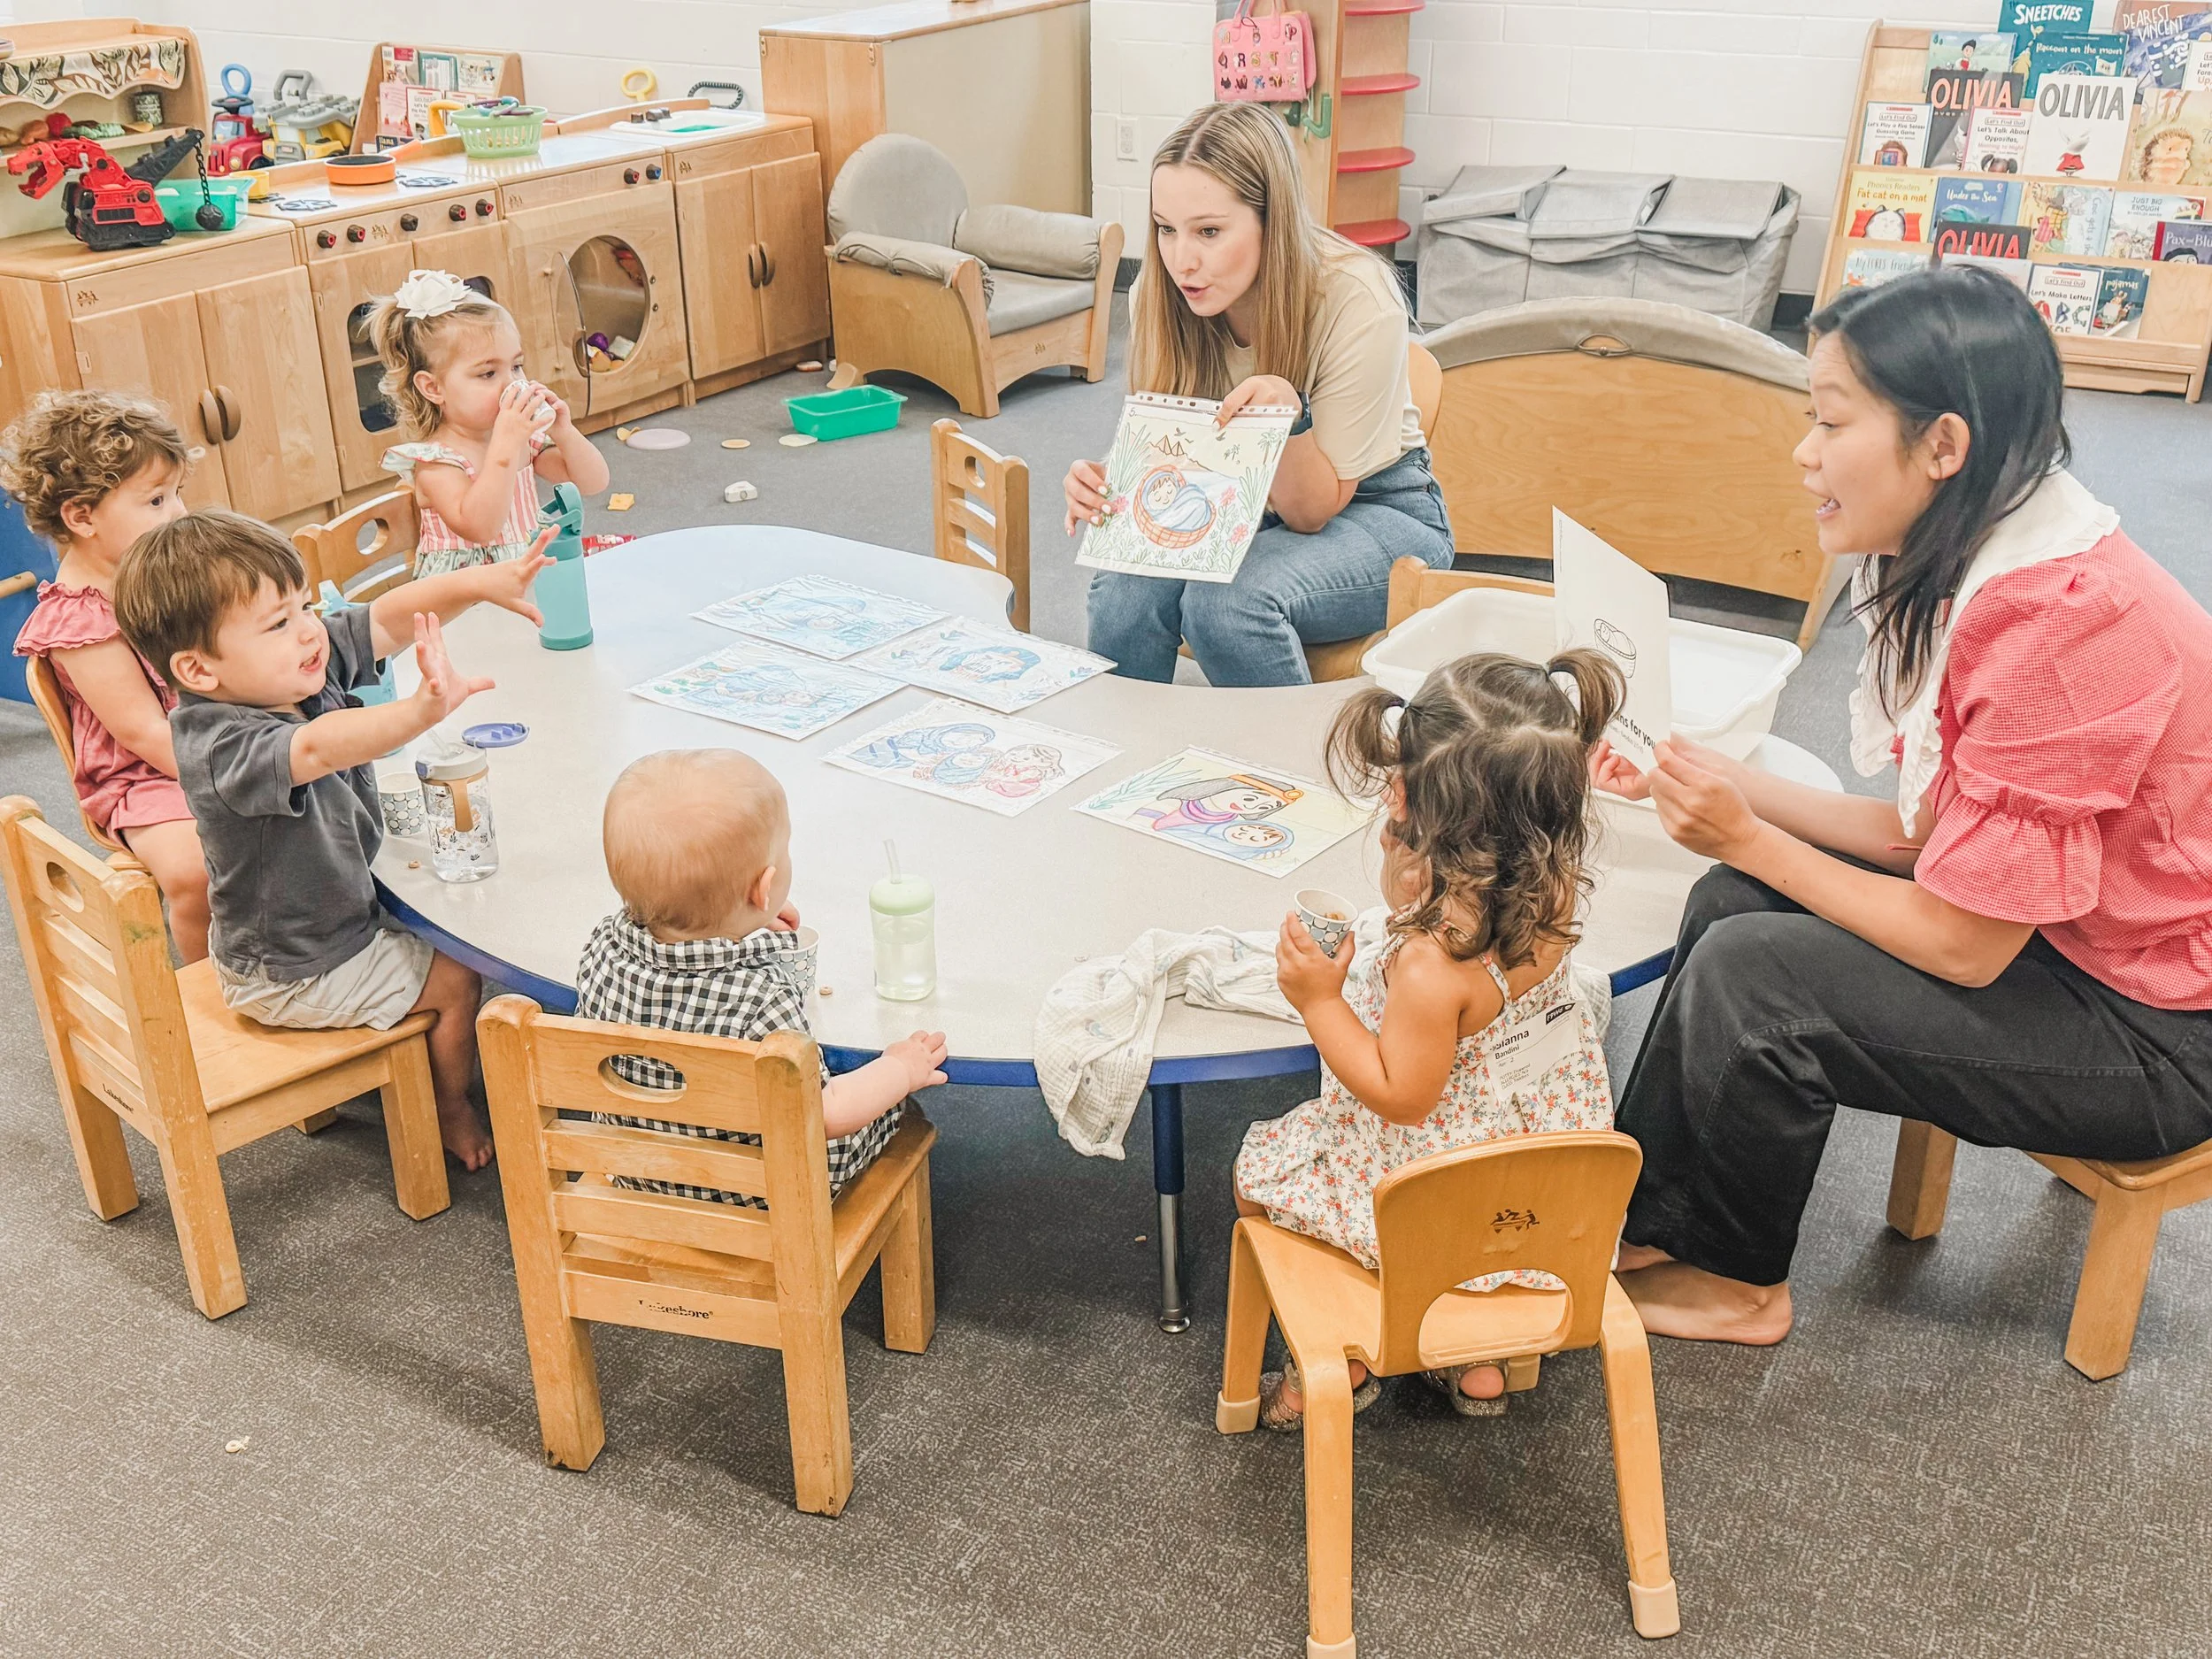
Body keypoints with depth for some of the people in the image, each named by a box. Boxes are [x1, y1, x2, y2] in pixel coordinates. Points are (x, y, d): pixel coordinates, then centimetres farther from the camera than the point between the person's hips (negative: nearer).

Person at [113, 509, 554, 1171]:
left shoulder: (312, 663, -14)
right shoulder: (220, 747, -39)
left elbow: (390, 617, -11)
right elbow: (319, 748, -58)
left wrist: (480, 582, -27)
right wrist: (422, 711, -74)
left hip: (343, 911, 9)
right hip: (293, 976, -9)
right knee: (456, 978, 0)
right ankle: (453, 1115, 26)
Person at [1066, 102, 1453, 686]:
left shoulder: (1360, 303, -25)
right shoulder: (1159, 295, -13)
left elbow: (1314, 511, -17)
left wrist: (1292, 418, -37)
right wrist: (1104, 484, -24)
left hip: (1374, 507, -3)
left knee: (1229, 599, -33)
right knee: (1123, 588, -28)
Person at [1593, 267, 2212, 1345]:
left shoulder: (2059, 624, -30)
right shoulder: (1992, 572, 0)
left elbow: (1961, 943, -24)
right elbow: (1924, 835, 4)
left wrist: (1751, 840, -14)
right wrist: (1730, 789, -2)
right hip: (2066, 931, 9)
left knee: (1746, 972, -16)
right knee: (1736, 902, 2)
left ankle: (1739, 1280, 10)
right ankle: (1649, 1228, 12)